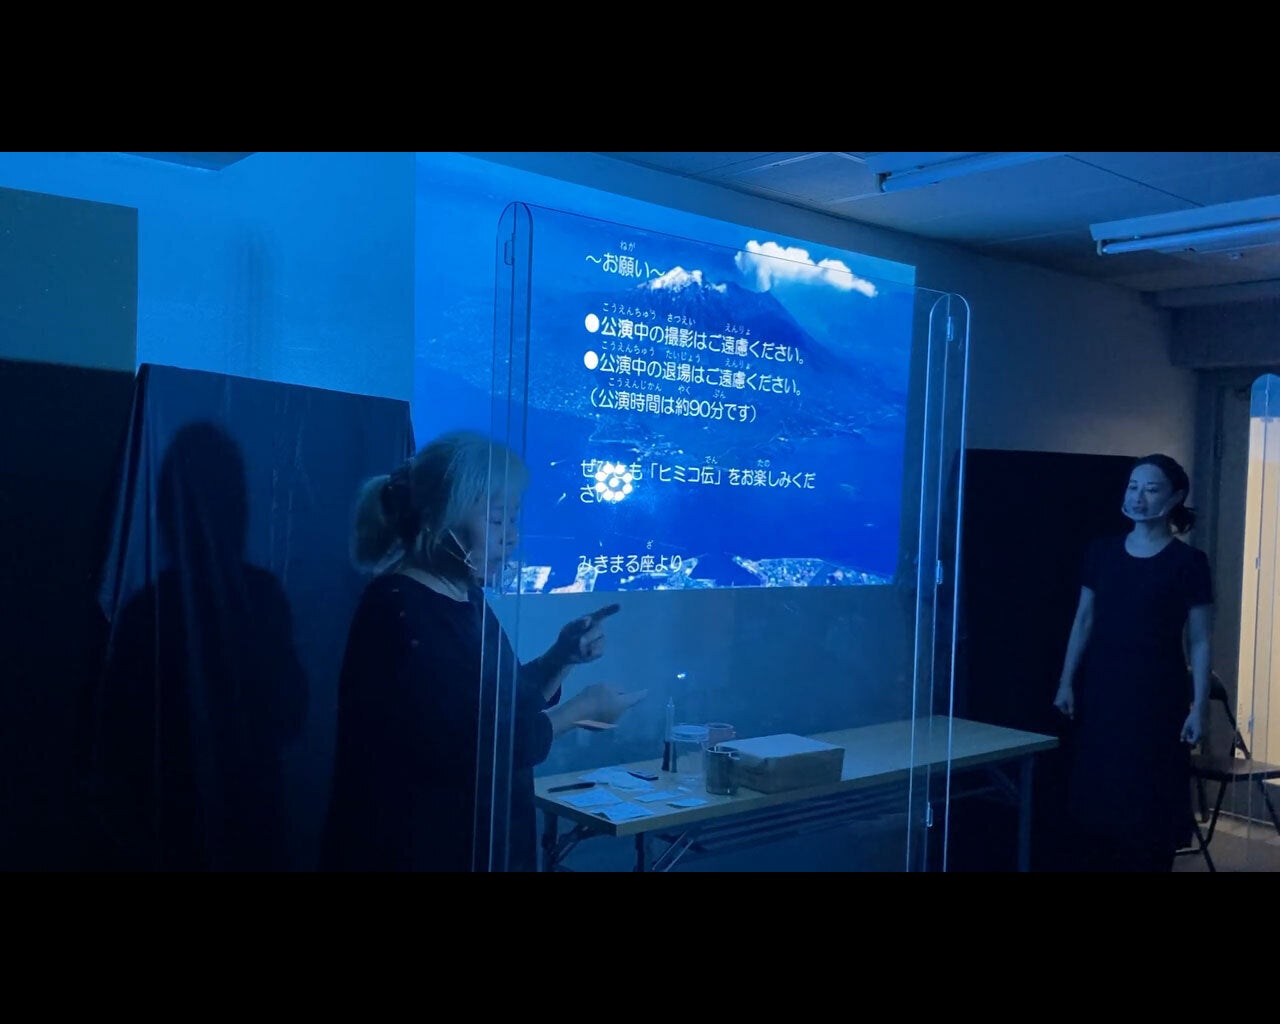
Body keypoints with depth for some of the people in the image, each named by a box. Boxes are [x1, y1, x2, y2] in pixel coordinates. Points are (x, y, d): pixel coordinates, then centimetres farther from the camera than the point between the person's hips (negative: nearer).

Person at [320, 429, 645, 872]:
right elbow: (480, 750, -24)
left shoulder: (467, 598, 5)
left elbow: (506, 705, 12)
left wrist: (561, 658, -4)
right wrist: (584, 707, -14)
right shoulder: (400, 613, -23)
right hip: (416, 851, -9)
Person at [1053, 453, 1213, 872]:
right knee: (1095, 797, 7)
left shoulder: (1188, 562, -5)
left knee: (1149, 804, 2)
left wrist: (1198, 708, -9)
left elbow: (1199, 642, -5)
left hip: (1157, 694, -3)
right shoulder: (1102, 552, 5)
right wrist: (1066, 682, 6)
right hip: (1101, 688, 3)